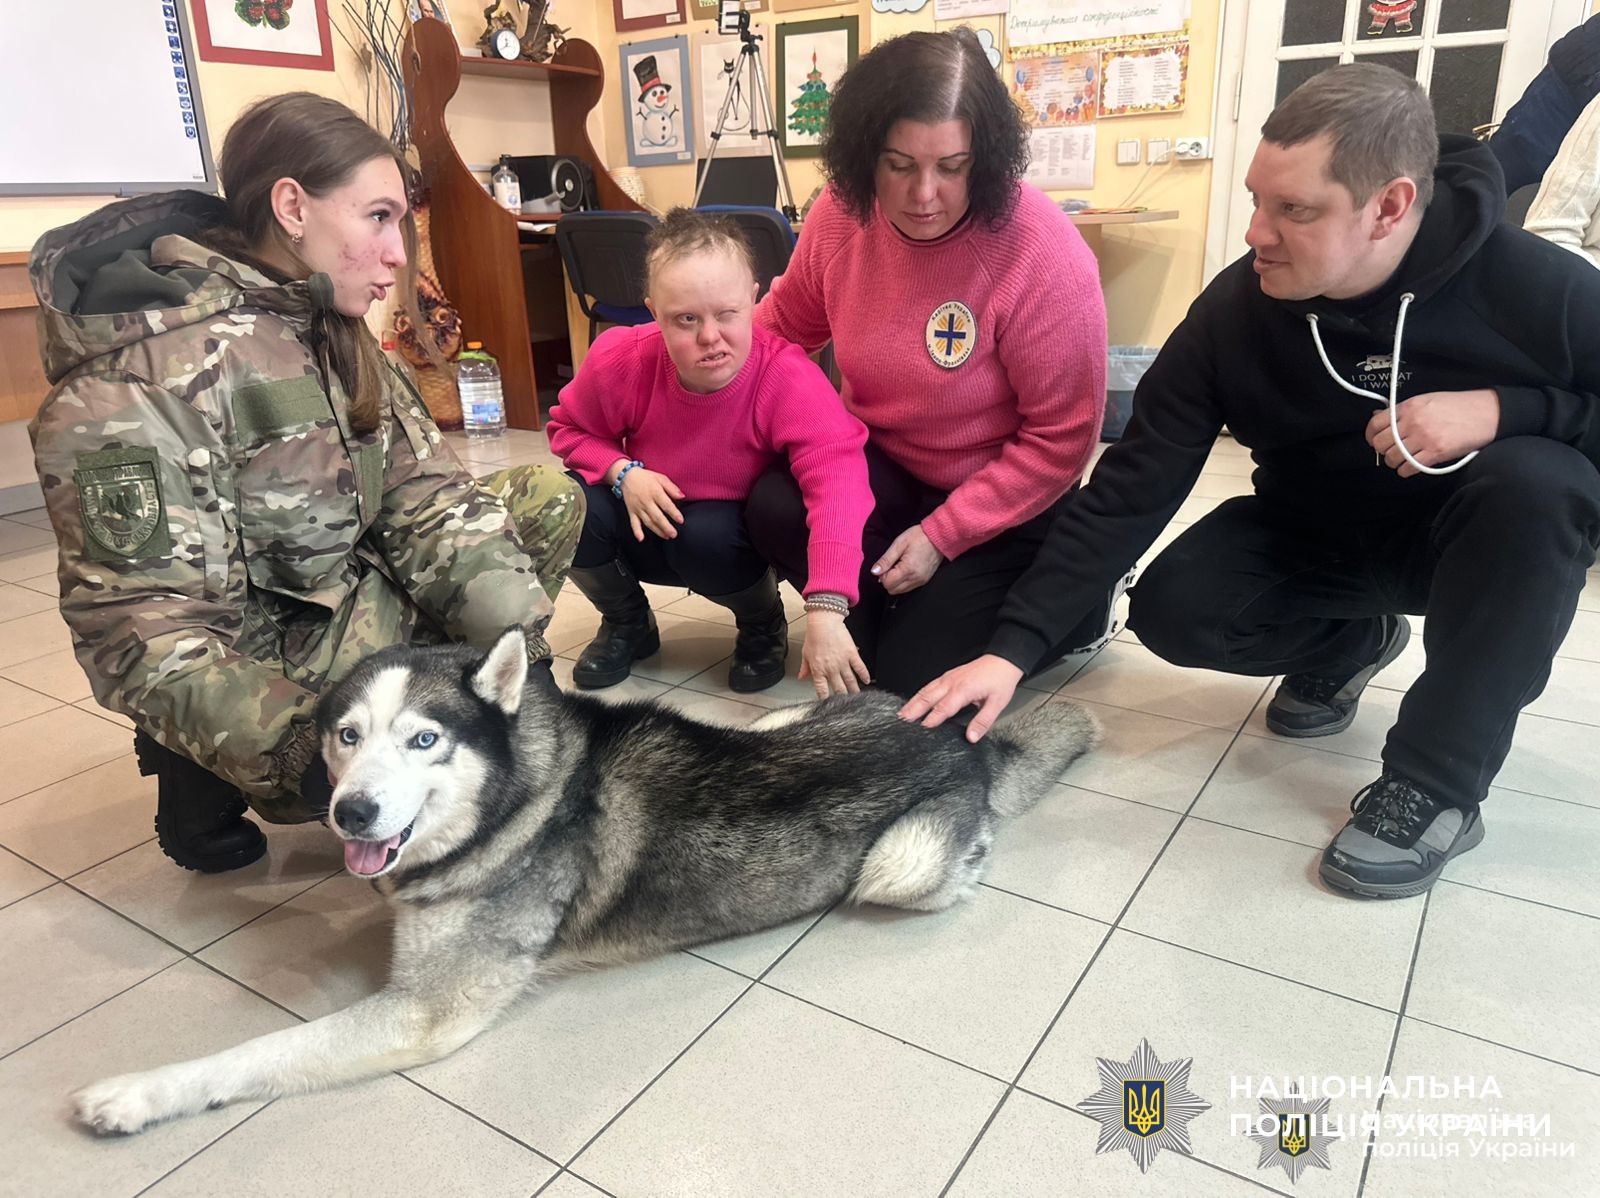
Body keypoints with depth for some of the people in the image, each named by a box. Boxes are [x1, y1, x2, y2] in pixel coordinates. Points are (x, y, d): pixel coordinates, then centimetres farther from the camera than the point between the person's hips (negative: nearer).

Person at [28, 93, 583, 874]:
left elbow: (425, 495, -6)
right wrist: (305, 755, -39)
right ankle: (210, 776, -3)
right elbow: (145, 635, -28)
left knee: (546, 497, 3)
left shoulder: (328, 328, -2)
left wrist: (521, 649, -17)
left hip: (359, 595, 8)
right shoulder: (150, 375, -26)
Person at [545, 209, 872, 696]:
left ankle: (763, 623, 2)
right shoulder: (620, 360, -21)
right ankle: (626, 623, 8)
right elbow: (569, 428, 0)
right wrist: (623, 472, -24)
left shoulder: (788, 378, -32)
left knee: (706, 537, -37)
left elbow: (838, 475, -46)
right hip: (649, 525, 3)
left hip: (735, 540, -3)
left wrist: (825, 613, -59)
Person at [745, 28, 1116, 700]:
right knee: (774, 510, -24)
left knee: (909, 680, -7)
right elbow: (786, 321, 9)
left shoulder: (1044, 256, -26)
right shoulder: (843, 216, -11)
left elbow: (1061, 438, -20)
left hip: (1002, 504, -4)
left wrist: (941, 536, -20)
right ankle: (899, 615, 7)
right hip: (885, 468, 5)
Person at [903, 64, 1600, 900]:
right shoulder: (1232, 313, -22)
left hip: (1479, 537, -1)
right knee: (1172, 611, -21)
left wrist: (1505, 409, -35)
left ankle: (1437, 780, -20)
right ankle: (1347, 643, 12)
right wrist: (1013, 647, -32)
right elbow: (1131, 488, -24)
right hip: (1315, 535, 2)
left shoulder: (1533, 287, -25)